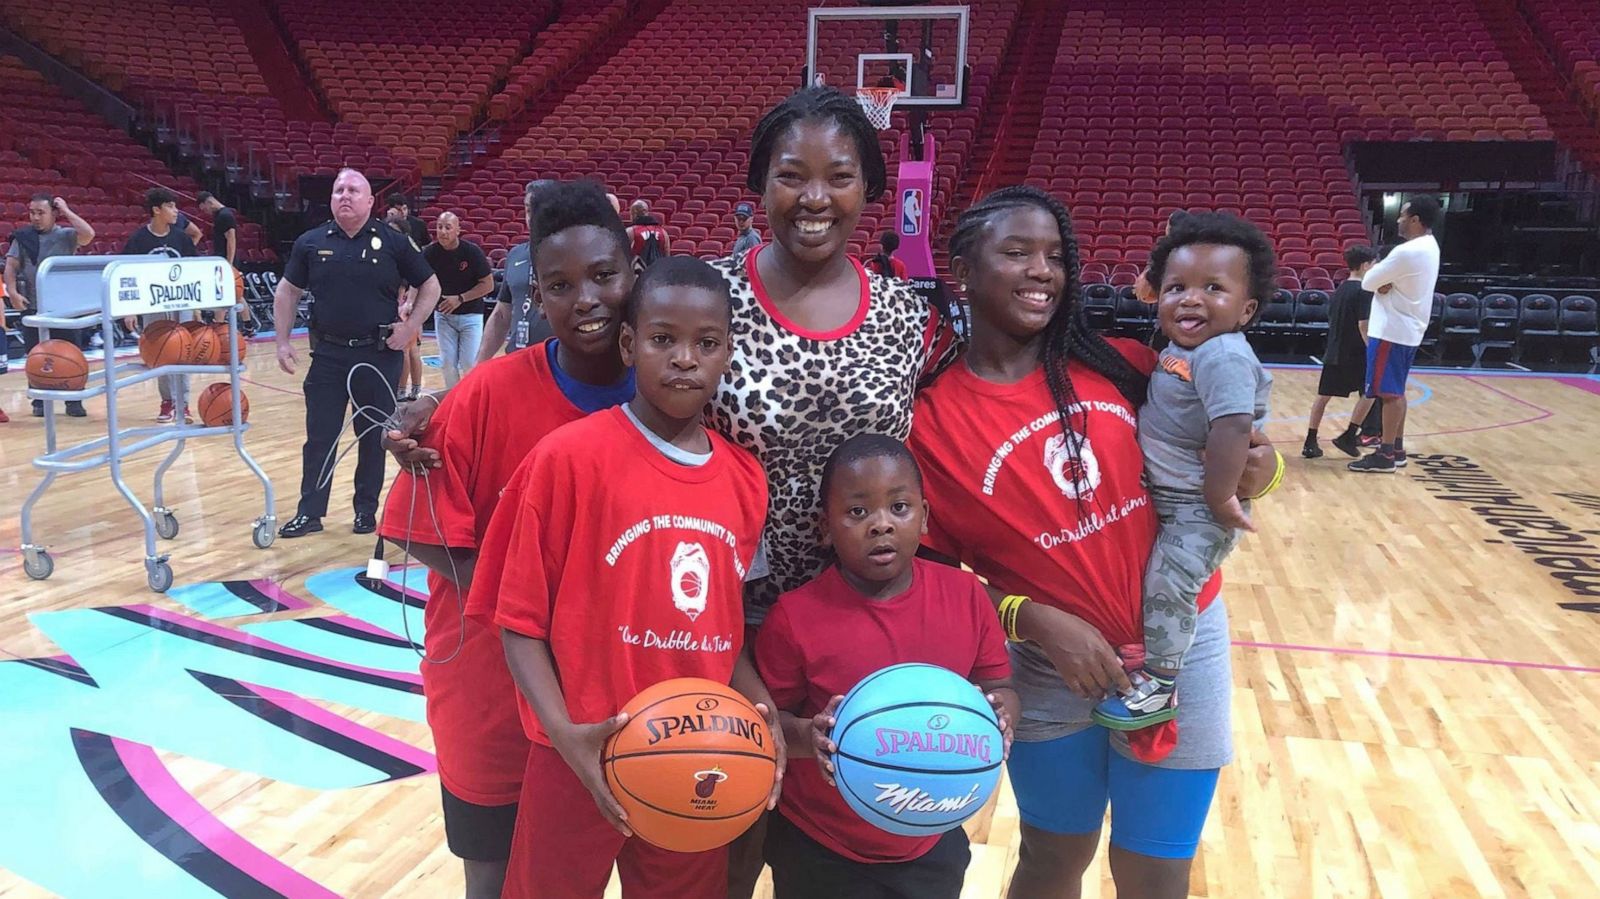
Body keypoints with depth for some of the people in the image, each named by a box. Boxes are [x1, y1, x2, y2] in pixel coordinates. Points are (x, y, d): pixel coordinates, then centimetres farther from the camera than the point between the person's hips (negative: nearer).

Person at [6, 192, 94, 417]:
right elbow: (11, 265, 3)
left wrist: (67, 211, -10)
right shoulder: (22, 237, 6)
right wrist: (12, 292, -11)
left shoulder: (66, 235, 2)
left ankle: (74, 401, 11)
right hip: (33, 307, 1)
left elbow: (88, 235, -18)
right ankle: (40, 401, 17)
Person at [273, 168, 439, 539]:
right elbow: (287, 291, 12)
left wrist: (410, 327, -6)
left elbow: (430, 287, 4)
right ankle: (310, 512, 14)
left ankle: (367, 511, 21)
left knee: (374, 437, 8)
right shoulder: (311, 243, 3)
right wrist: (283, 342, 5)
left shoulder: (393, 242, -3)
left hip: (379, 355, -1)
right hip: (328, 354, 2)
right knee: (319, 436, 4)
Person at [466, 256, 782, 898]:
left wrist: (760, 706, -5)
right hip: (584, 762, -4)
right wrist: (564, 733, -21)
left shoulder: (746, 480, 1)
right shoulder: (569, 458, -13)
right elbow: (521, 619, -9)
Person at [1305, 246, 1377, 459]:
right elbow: (1363, 324, -18)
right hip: (1355, 354, -7)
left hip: (1333, 352, 7)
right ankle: (1349, 436, 2)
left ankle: (1310, 442, 6)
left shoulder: (1340, 288, 13)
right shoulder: (1364, 291, -12)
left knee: (1323, 395, 7)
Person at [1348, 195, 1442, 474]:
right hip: (1409, 329, 10)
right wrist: (1386, 281, -10)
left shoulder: (1407, 252, -22)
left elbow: (1368, 282, -16)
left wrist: (1380, 279, 3)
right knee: (1396, 391, 16)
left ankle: (1385, 455, -1)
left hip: (1392, 331, -10)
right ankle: (1397, 450, 22)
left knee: (1389, 392, -5)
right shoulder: (1429, 247, 11)